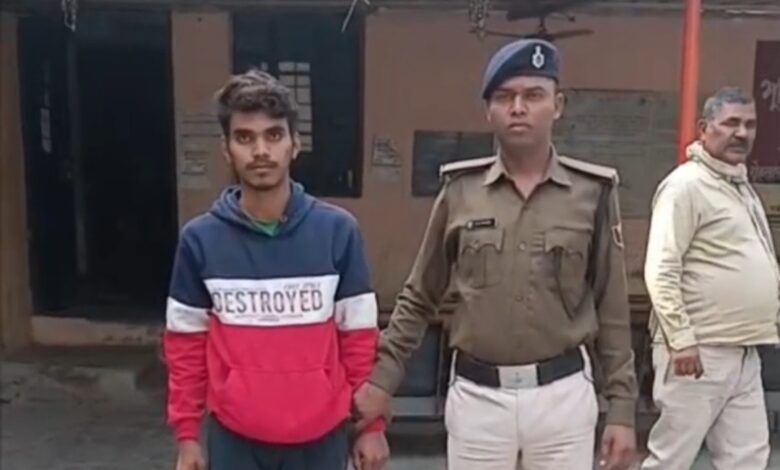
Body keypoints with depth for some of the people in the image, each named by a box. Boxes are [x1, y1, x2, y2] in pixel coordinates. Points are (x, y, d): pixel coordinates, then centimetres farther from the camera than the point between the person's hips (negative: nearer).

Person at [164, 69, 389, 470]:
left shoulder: (338, 231, -9)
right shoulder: (200, 239, -8)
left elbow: (360, 336, -4)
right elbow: (186, 343, 1)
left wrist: (372, 425, -2)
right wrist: (186, 432, 2)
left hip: (320, 436, 0)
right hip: (236, 437, 0)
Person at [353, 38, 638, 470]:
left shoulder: (592, 194, -3)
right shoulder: (460, 191, -1)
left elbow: (611, 309, 2)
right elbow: (419, 297, 6)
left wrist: (621, 407, 1)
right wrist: (383, 377, 1)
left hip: (563, 394, 0)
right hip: (477, 395, 1)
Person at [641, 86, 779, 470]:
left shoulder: (741, 185, 17)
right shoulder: (687, 185, -12)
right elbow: (660, 272, -18)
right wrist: (682, 340, -21)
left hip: (743, 352, 9)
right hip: (700, 350, -9)